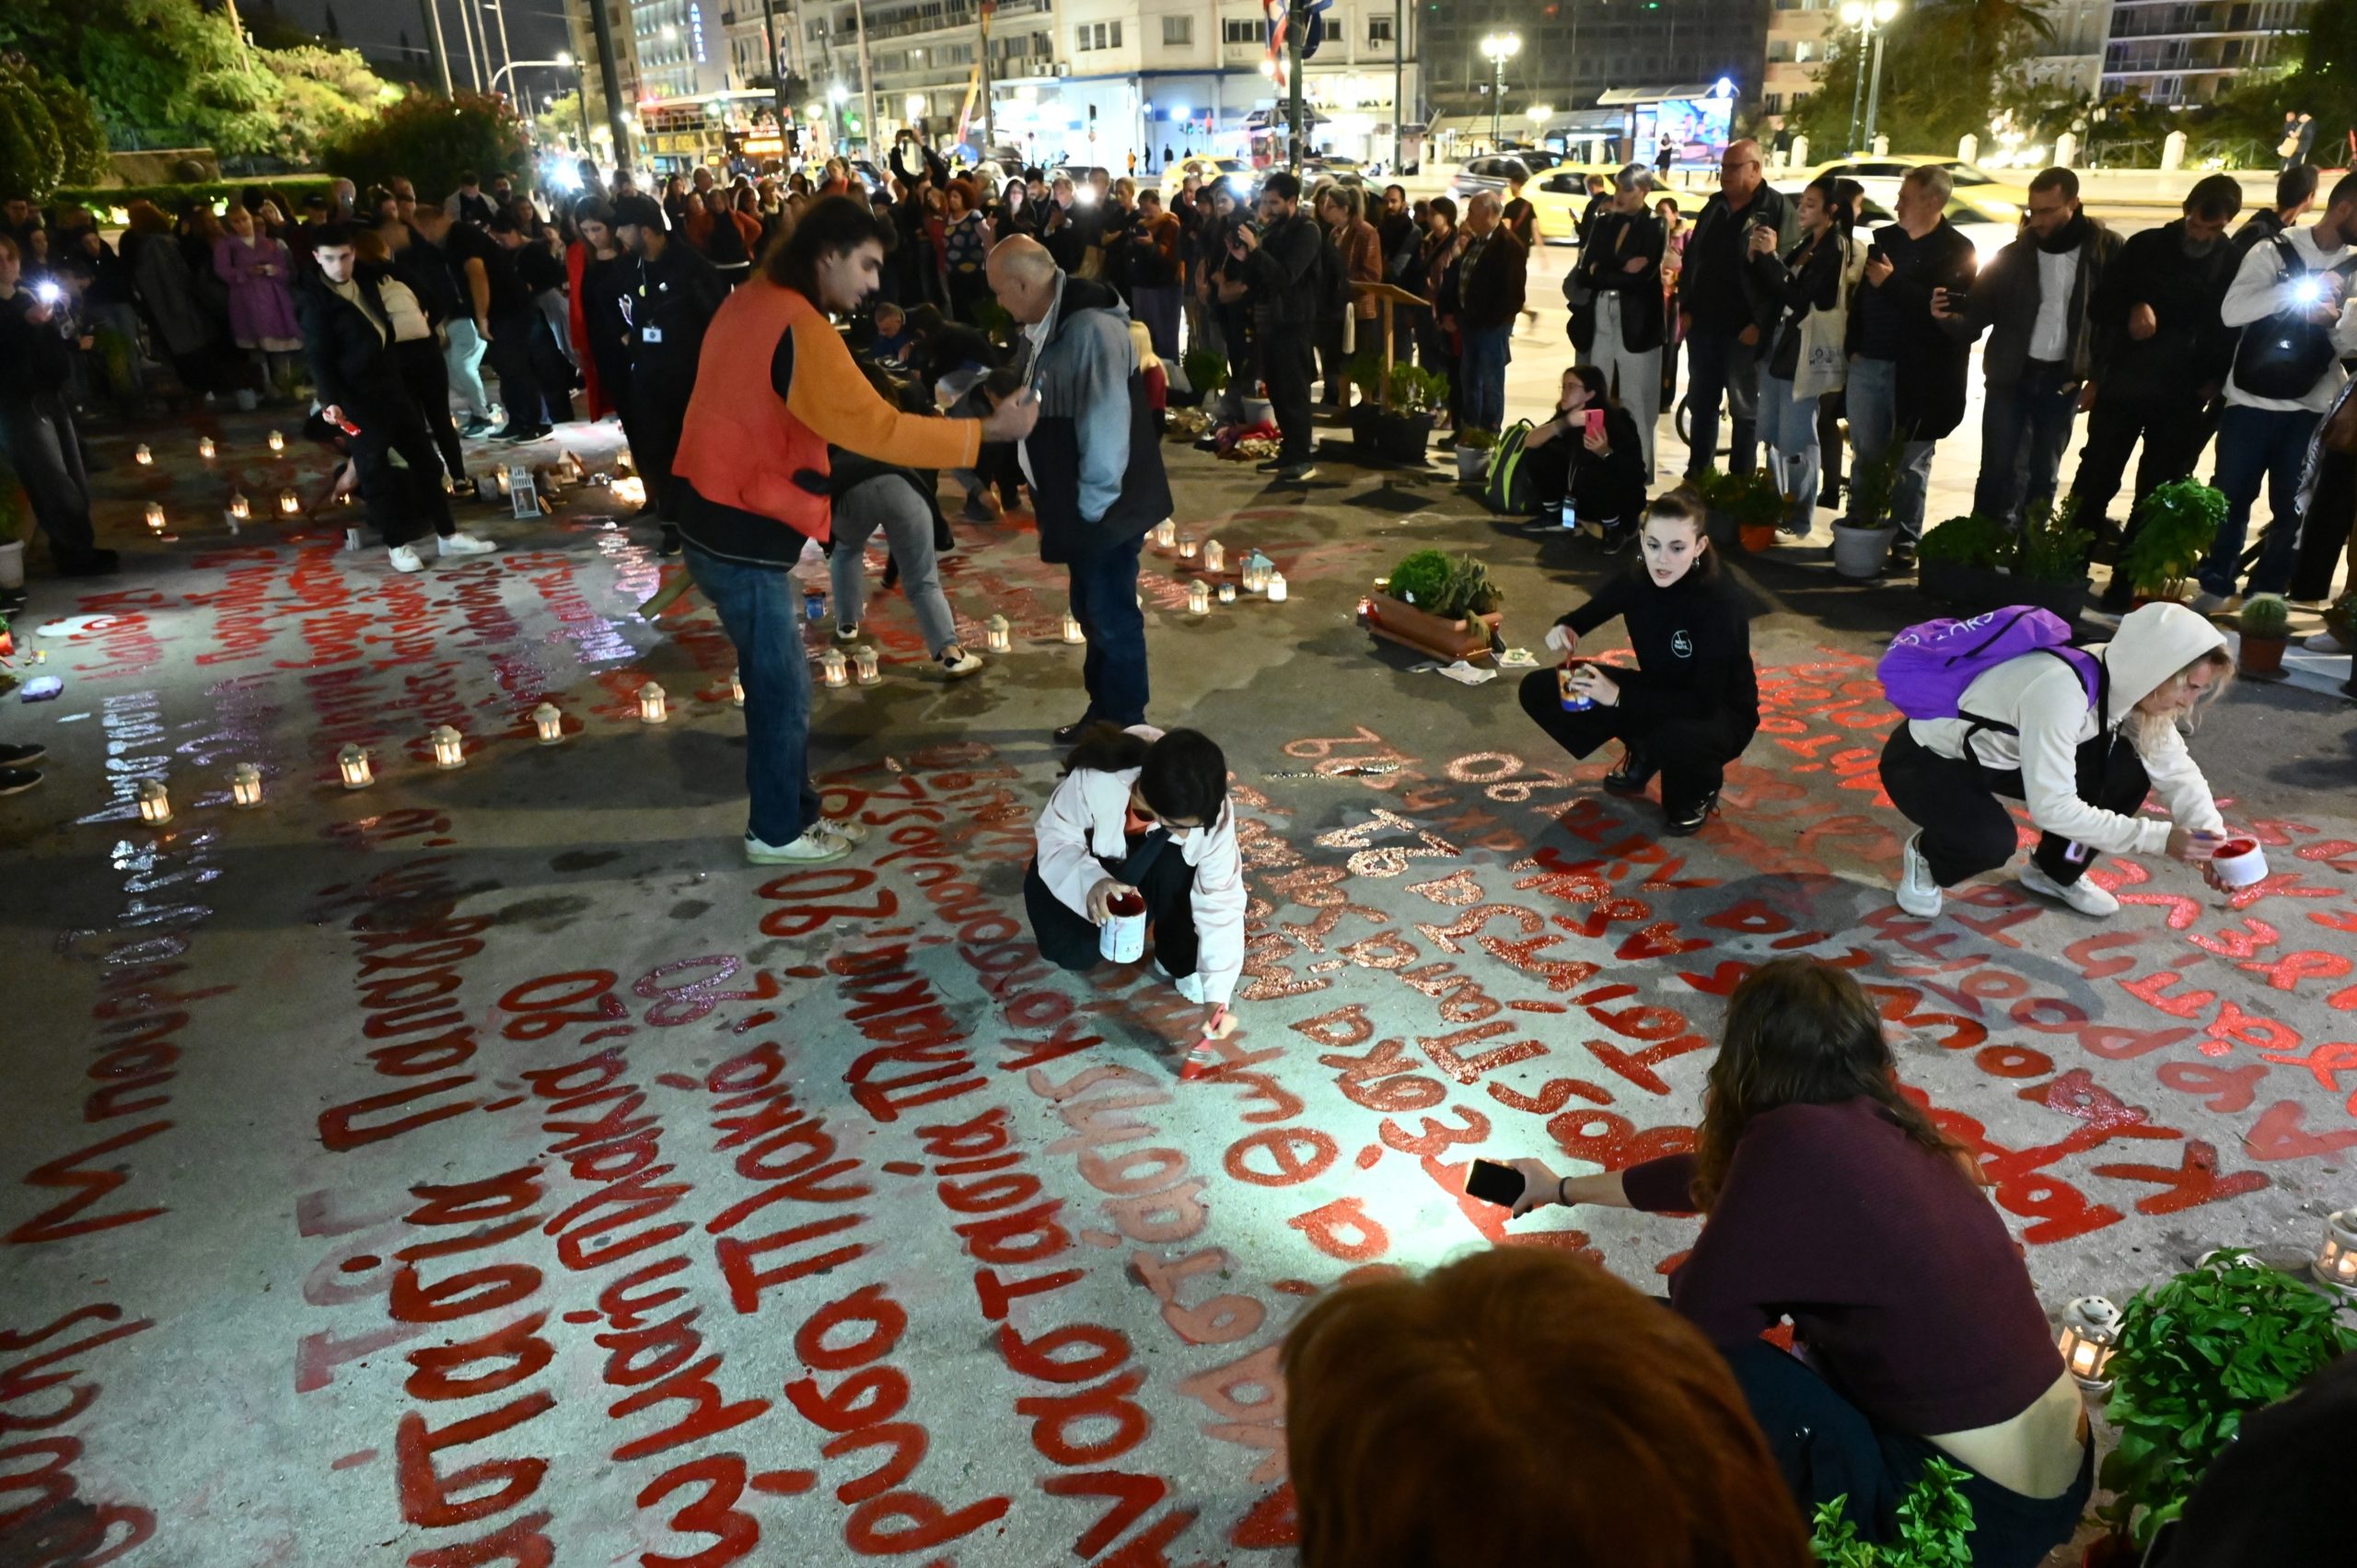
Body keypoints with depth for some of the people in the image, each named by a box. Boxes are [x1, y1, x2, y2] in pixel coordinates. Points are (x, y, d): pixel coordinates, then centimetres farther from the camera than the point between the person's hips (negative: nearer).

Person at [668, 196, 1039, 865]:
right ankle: (776, 832, 19)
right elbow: (875, 427, -26)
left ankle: (796, 812, 29)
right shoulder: (799, 328, -22)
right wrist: (986, 430, -21)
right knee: (782, 688, 4)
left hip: (723, 515, 9)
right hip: (744, 532, -9)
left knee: (778, 679, 17)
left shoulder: (755, 301, 8)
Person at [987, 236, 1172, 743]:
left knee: (1112, 616, 1)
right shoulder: (1044, 328, 9)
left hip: (1105, 506, -10)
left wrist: (1092, 503, -20)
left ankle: (1123, 730, 14)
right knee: (1092, 611, 18)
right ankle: (1103, 711, 32)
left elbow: (1105, 422, -24)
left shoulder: (1091, 327, -22)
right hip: (1077, 505, 10)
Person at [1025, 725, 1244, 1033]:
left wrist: (1217, 993, -37)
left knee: (1177, 858, -33)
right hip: (1083, 864, -1)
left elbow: (1220, 900, -31)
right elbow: (1054, 837, -26)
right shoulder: (1095, 782, -41)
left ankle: (1180, 962, -8)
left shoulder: (1210, 811, -34)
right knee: (1075, 953, -22)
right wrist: (1090, 881, -48)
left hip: (1145, 867, 1)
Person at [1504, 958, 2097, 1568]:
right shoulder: (1879, 1118, 3)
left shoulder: (1797, 1140, -23)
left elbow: (1701, 1313, -16)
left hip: (1981, 1511, -8)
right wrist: (1564, 1187, 30)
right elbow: (1713, 1174, 18)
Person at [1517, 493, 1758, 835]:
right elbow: (1588, 614, 5)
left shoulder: (1717, 605, -29)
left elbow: (1704, 701, -33)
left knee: (1675, 737, -43)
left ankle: (1700, 790, -4)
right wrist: (1565, 629, -20)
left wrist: (1619, 696, -38)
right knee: (1539, 690, -8)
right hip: (1659, 695, 6)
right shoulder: (1636, 581, -14)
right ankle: (1641, 756, 11)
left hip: (1721, 714, -5)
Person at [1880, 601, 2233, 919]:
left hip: (1998, 757, 8)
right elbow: (2052, 807, -35)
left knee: (2127, 773, -9)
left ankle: (2055, 873, 13)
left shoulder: (2128, 681, -10)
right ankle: (1925, 857, 0)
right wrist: (2158, 839, -33)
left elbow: (2177, 769, -2)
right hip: (1924, 761, -8)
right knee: (1990, 840, -35)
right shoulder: (2061, 691, -35)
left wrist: (2210, 839, -16)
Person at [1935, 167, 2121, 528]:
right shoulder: (2013, 255, -1)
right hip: (2010, 377, 0)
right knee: (1998, 471, -4)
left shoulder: (2106, 250, -2)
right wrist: (1950, 317, -24)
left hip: (2062, 382, 0)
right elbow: (1979, 313, -2)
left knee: (2044, 474, 9)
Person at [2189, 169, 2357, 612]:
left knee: (2292, 511, 6)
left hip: (2312, 409, 3)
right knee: (2231, 500, 4)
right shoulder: (2274, 252, -3)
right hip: (2252, 401, -3)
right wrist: (2302, 286, -21)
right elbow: (2231, 311, -16)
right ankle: (2215, 588, 16)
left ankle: (2265, 596, 15)